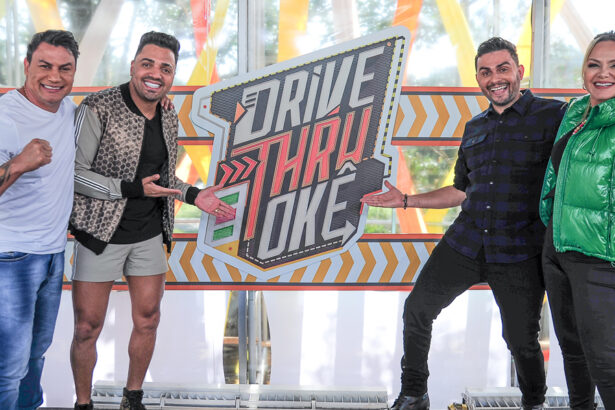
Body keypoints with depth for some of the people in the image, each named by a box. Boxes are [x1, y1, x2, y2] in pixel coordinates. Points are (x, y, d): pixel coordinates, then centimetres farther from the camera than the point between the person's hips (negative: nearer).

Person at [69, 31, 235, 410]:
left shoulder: (169, 119, 4)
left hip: (150, 236, 6)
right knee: (87, 328, 3)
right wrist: (134, 189, -24)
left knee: (148, 320, 13)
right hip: (101, 235, -5)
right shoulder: (98, 108, -15)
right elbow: (74, 172, -17)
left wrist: (193, 195, 1)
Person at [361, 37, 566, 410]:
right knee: (417, 310, 5)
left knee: (523, 342, 3)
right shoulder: (475, 127, 14)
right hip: (464, 244, 5)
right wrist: (404, 201, 17)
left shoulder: (553, 116, -5)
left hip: (519, 254, -5)